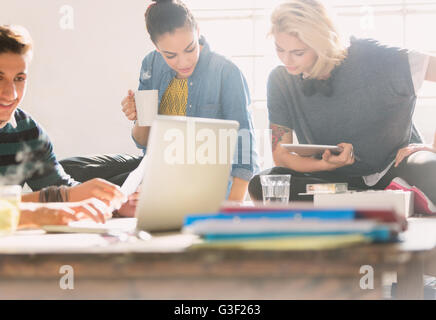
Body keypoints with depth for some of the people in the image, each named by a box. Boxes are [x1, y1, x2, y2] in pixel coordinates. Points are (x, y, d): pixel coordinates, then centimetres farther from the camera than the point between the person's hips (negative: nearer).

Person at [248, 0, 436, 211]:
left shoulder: (370, 59, -15)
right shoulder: (280, 81, -4)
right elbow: (281, 156, -3)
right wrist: (326, 164, -23)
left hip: (393, 164, -5)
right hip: (334, 177, 5)